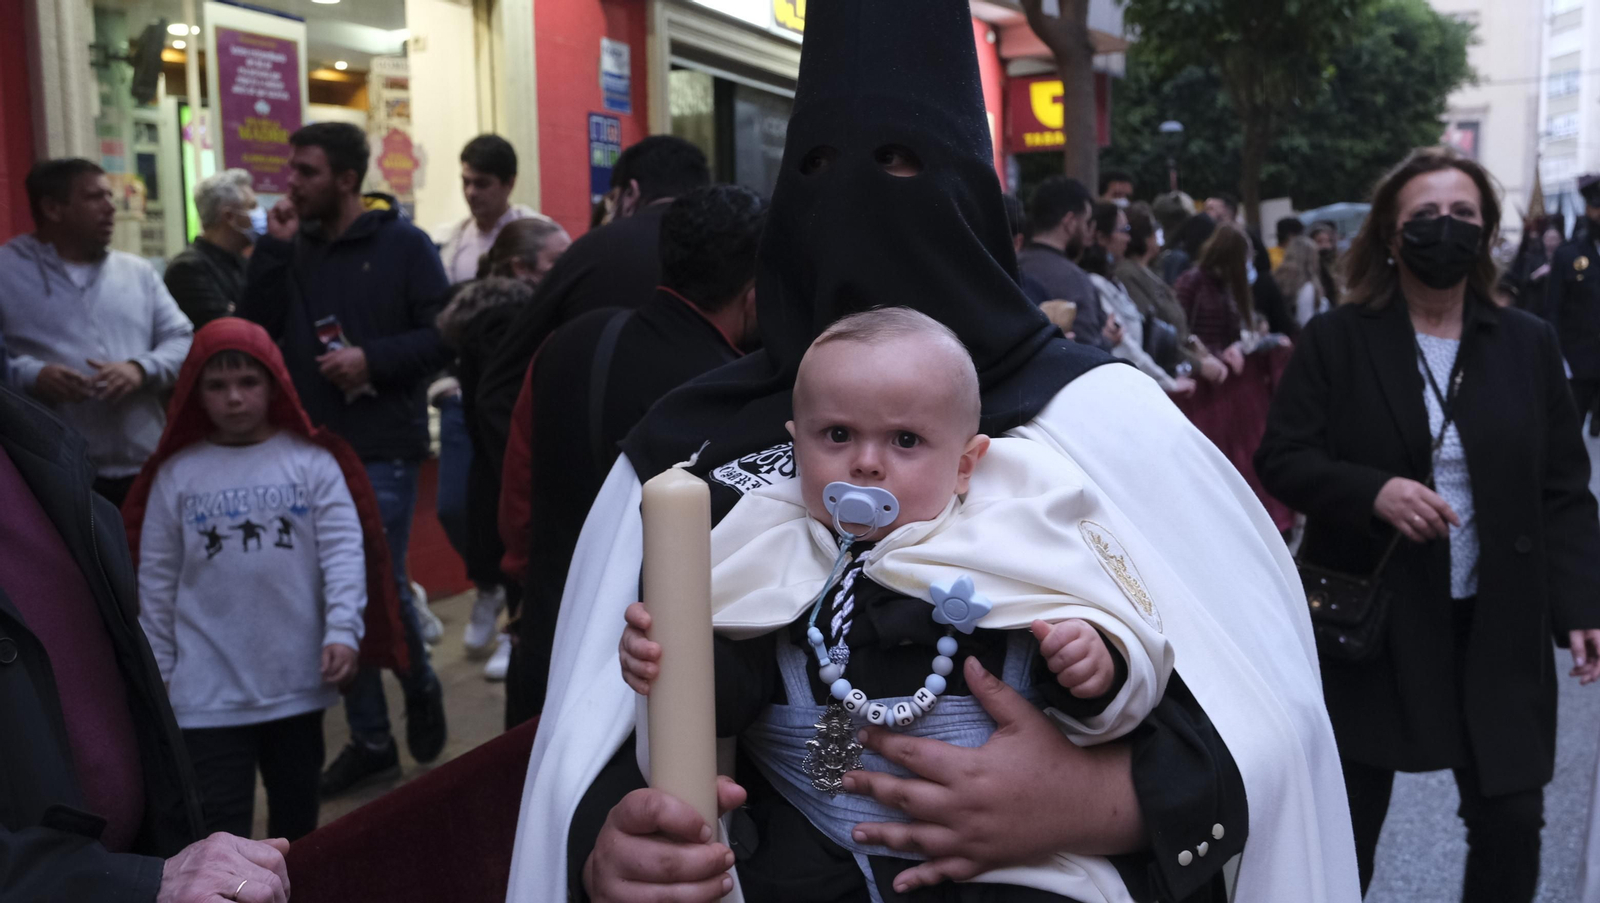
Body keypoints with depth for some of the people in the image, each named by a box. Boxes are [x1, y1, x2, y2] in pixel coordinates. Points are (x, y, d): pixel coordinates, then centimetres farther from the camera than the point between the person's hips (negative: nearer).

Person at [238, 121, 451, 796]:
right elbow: (253, 330, 0)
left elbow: (444, 336, -6)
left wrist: (373, 359, -18)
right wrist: (273, 250, -6)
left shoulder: (402, 245, -3)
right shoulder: (293, 250, 10)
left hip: (383, 449, -5)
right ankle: (370, 738, 18)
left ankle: (420, 686, 25)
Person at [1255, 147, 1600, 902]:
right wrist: (1372, 492, -22)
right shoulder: (1337, 341, -2)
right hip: (1367, 622, -2)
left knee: (1512, 824, 5)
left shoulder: (1528, 345, 4)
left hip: (1496, 629, 2)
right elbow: (1281, 459, -5)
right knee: (1350, 825, 11)